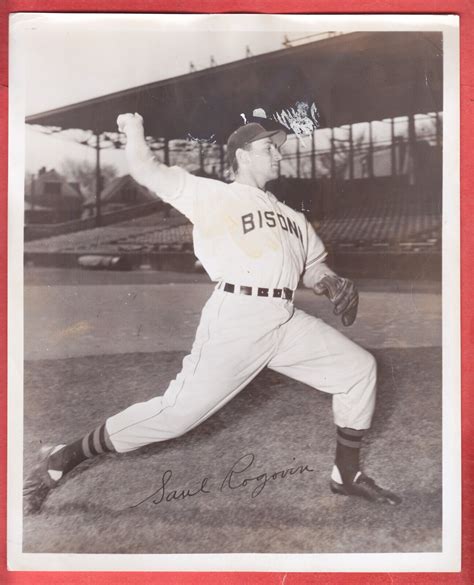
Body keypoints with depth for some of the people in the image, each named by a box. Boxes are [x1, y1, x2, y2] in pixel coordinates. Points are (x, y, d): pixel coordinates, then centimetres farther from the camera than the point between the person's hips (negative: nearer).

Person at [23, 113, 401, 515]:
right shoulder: (212, 194, 7)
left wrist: (334, 284, 3)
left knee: (359, 367, 7)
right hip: (236, 317, -7)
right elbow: (146, 171, 1)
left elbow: (312, 267, 24)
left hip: (287, 321, 7)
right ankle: (64, 458, 3)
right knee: (179, 411, -13)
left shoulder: (291, 216, 25)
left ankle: (347, 474, 22)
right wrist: (134, 126, 15)